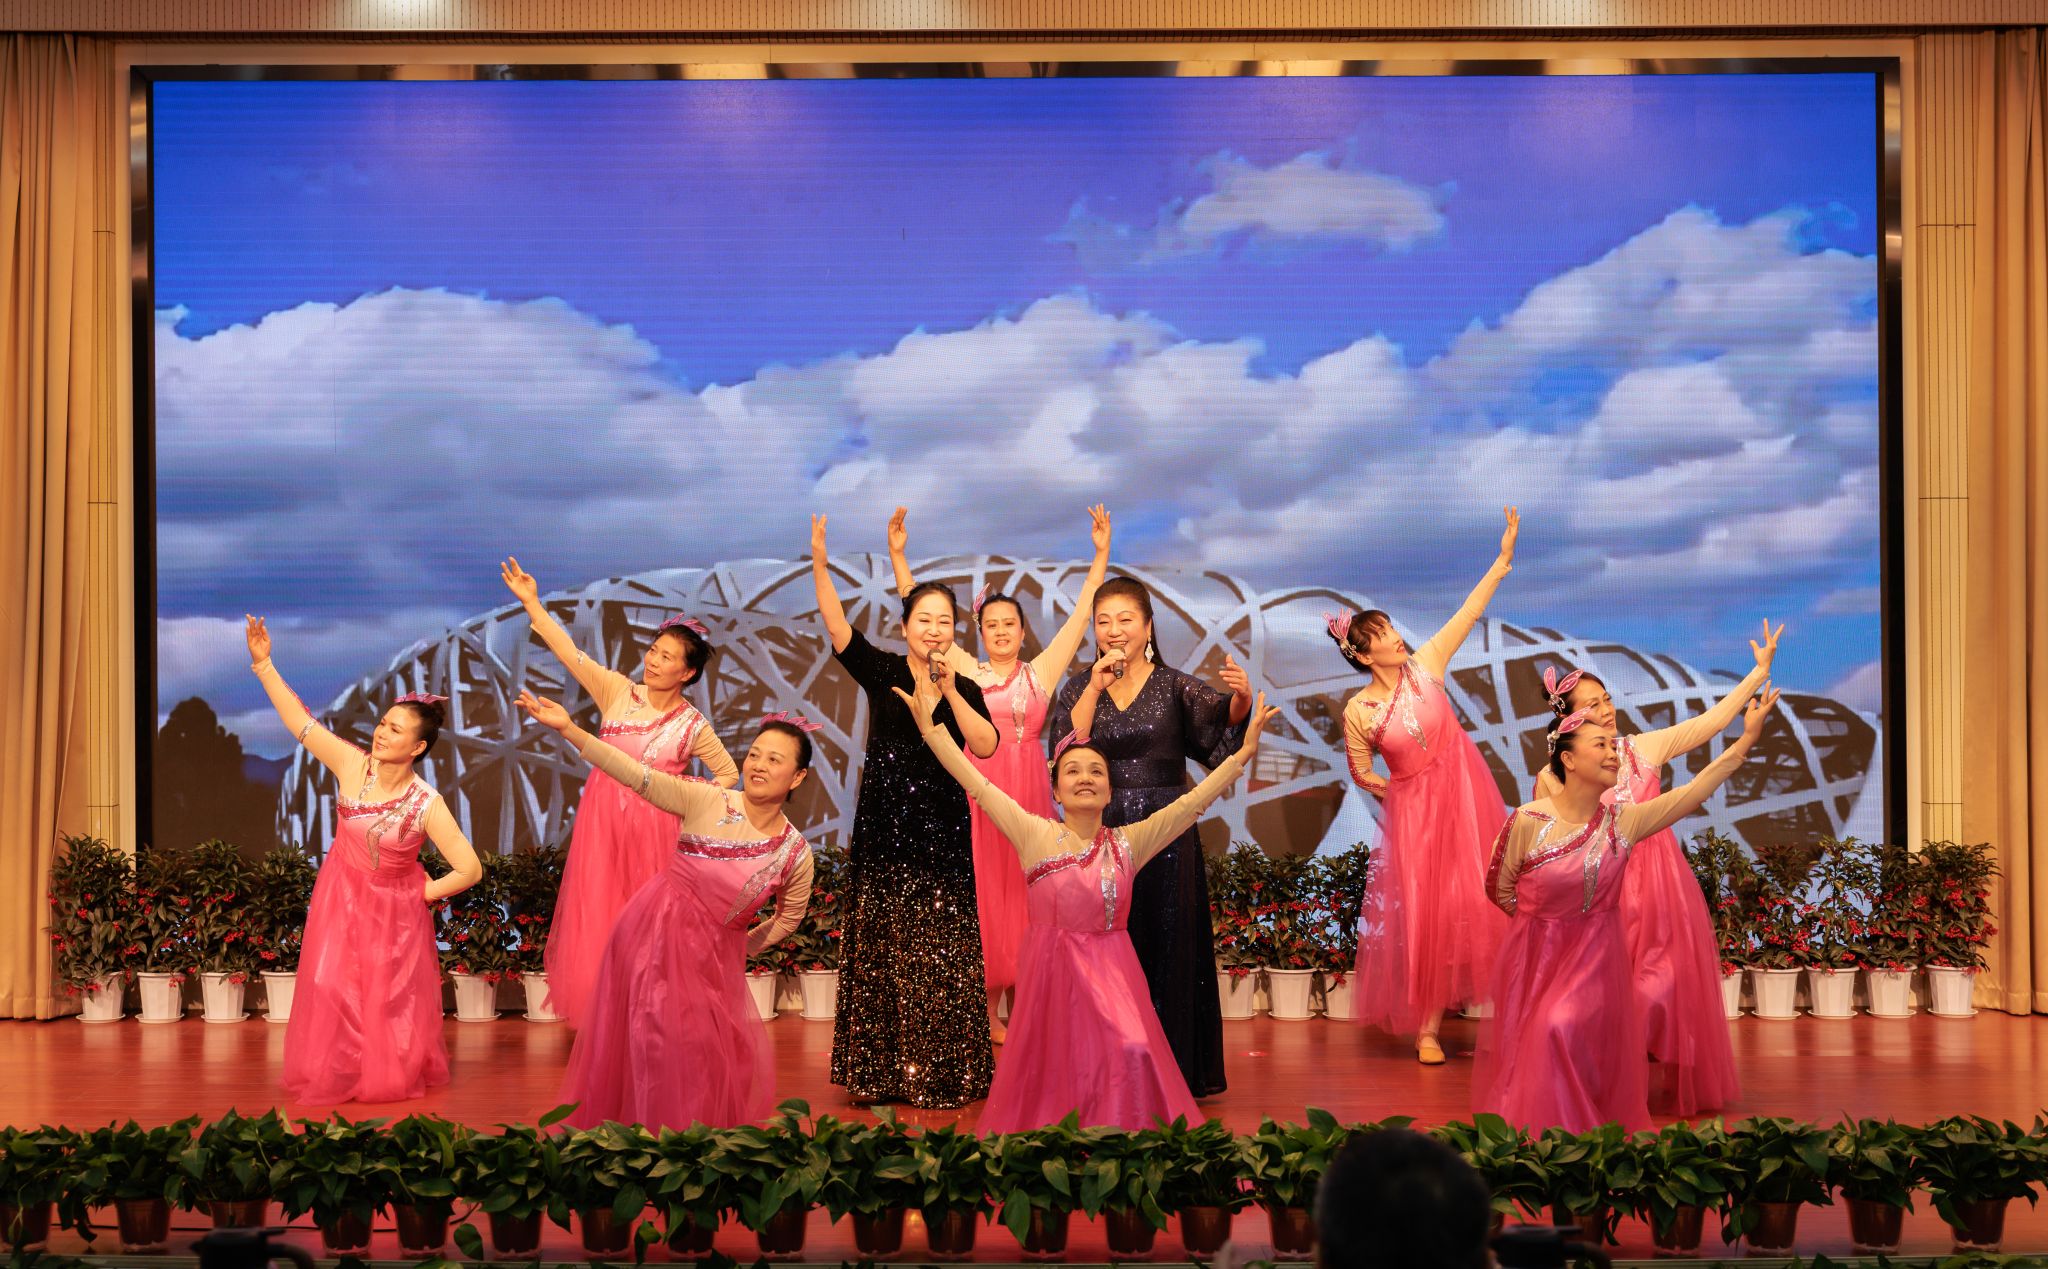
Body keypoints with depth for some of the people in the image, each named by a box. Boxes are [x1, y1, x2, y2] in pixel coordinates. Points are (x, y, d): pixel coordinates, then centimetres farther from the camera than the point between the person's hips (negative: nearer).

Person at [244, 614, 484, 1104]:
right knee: (335, 990, 4)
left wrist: (424, 893, -10)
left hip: (396, 909, -2)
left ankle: (395, 1074, 33)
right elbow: (299, 720, -11)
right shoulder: (352, 766, -14)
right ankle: (338, 1076, 26)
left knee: (390, 999, 8)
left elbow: (471, 869, -18)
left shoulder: (427, 804, -21)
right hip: (342, 899, 2)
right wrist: (264, 664, -14)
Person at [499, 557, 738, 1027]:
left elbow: (729, 774, 9)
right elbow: (569, 652, -6)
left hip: (653, 830, -1)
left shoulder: (692, 725, -2)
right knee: (597, 920, 5)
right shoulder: (618, 691, -1)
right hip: (601, 821, 1)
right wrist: (531, 602, -13)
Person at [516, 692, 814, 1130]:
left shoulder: (796, 855, -6)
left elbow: (789, 917, 12)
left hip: (714, 957, 2)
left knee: (712, 1061, 4)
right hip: (654, 935, -2)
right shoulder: (706, 802, -13)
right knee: (656, 1048, -1)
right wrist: (567, 728, -30)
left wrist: (744, 948, 11)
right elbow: (638, 776, -22)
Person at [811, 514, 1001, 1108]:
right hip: (883, 828, -1)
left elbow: (985, 745, -8)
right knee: (879, 949, 1)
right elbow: (837, 626, -13)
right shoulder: (881, 671, 2)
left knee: (938, 956, 0)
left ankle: (940, 1074, 7)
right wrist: (819, 566, -25)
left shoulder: (964, 687, 7)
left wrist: (950, 691, -14)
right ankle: (880, 1072, 9)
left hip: (941, 833, 1)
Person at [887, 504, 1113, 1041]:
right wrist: (898, 556, -3)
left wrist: (1101, 555, 3)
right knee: (983, 898, 2)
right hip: (979, 794, -1)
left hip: (1029, 795, 1)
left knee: (1024, 895, 5)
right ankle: (986, 1011, 8)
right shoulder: (966, 672, 5)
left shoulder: (1041, 672, 7)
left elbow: (1081, 614, 7)